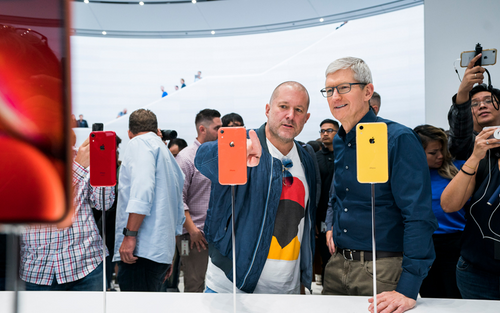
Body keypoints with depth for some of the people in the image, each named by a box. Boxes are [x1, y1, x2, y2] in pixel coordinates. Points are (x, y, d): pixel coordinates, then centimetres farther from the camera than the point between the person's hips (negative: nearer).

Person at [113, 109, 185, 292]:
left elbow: (142, 188, -19)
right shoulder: (169, 158, 25)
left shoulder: (139, 143, 0)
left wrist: (130, 235, -19)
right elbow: (179, 213, 26)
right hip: (162, 252, 9)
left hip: (142, 249, -9)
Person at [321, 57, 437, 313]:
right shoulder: (338, 143, 7)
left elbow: (419, 217, -22)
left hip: (384, 270, -6)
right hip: (337, 266, 7)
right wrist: (331, 225, 6)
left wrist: (408, 290, -27)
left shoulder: (399, 140, -15)